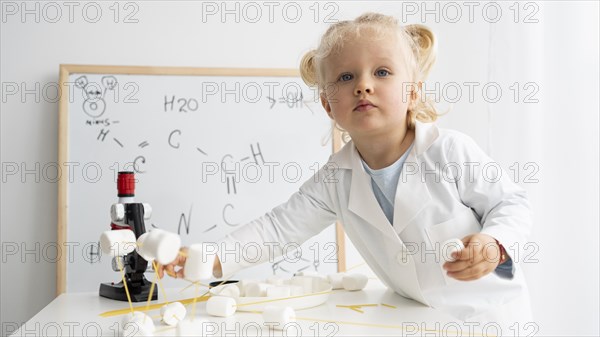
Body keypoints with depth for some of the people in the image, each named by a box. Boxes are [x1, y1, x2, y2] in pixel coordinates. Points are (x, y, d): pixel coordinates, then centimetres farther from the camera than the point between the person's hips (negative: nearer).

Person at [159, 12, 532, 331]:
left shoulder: (451, 151, -22)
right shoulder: (337, 178, -11)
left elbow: (512, 203, -13)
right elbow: (279, 226, -8)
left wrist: (493, 244, -34)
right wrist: (212, 260, -18)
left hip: (489, 312, -3)